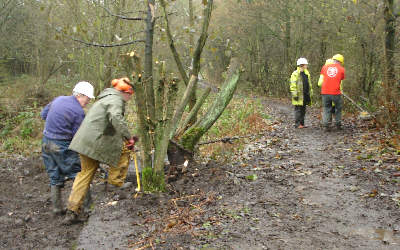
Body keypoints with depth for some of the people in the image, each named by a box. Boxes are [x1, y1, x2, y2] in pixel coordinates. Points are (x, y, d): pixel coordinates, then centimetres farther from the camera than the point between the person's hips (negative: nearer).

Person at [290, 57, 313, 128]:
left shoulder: (307, 74, 16)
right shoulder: (295, 74, -8)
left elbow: (309, 85, 22)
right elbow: (293, 85, -13)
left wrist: (310, 93, 19)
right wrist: (294, 94, -18)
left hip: (305, 95, 8)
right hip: (299, 95, -7)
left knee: (303, 110, 11)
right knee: (298, 110, -6)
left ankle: (302, 123, 17)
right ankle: (297, 124, -4)